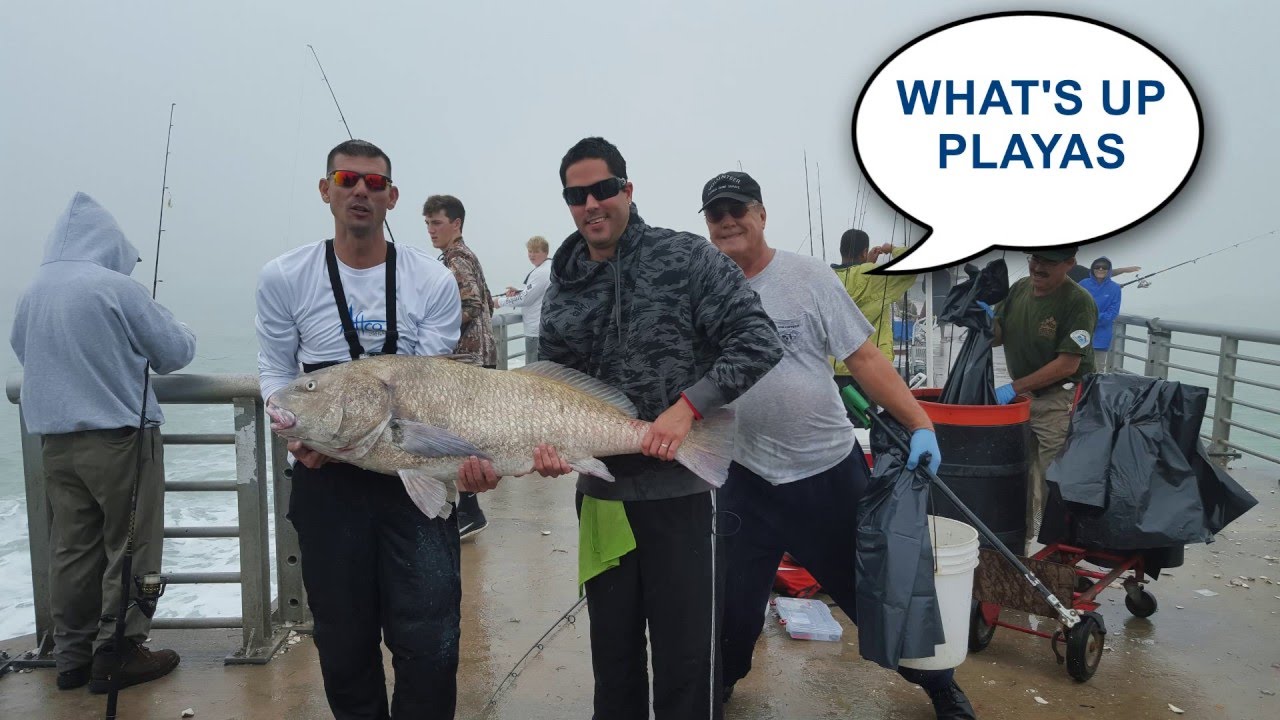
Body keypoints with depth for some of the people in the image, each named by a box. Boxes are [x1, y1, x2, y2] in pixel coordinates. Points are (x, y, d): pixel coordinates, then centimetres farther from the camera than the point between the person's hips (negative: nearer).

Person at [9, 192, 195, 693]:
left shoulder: (32, 291, 6)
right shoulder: (115, 286, -13)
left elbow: (22, 350, 21)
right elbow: (176, 352, -7)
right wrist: (181, 333, 14)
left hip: (54, 439, 7)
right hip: (118, 435, -6)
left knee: (72, 548, 14)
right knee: (130, 544, 4)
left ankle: (73, 655, 24)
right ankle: (117, 653, 10)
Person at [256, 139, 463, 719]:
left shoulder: (432, 281, -3)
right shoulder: (285, 278, 1)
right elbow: (275, 370, 9)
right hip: (327, 478, 2)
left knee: (429, 641, -1)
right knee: (343, 638, 14)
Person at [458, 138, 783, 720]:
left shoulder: (687, 257, -6)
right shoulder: (561, 292, 7)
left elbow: (759, 341, -11)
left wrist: (689, 405, -21)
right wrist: (547, 443, -11)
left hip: (681, 490, -4)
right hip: (600, 492, 5)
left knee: (686, 659, 5)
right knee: (612, 653, 18)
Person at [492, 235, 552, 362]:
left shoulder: (541, 272, -17)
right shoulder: (548, 268, 14)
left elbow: (525, 299, -15)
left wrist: (500, 302, -4)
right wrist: (518, 292, 8)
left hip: (536, 329, -10)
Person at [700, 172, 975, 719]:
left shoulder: (808, 276, -8)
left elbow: (864, 357, -8)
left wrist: (921, 425, -14)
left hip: (830, 469, -1)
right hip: (748, 478, 2)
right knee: (733, 600, 12)